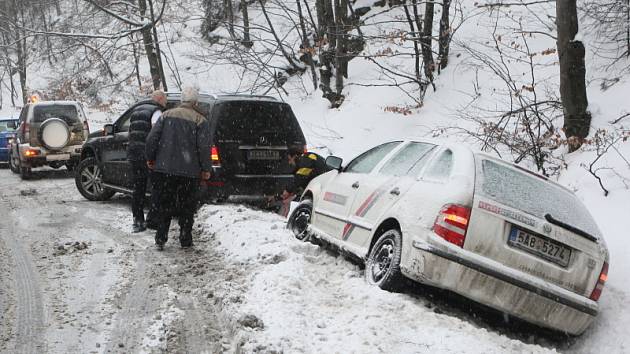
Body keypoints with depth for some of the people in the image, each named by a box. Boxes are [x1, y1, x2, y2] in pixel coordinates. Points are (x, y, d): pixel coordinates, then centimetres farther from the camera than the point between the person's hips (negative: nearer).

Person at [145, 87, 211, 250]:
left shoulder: (167, 115, 6)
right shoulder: (200, 121, -4)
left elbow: (152, 138, 2)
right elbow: (204, 147, -10)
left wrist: (150, 158, 14)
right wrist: (206, 169, -1)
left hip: (164, 168, 3)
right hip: (189, 171, -3)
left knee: (164, 205, 11)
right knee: (187, 206, 9)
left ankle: (160, 239, 11)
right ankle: (185, 240, 13)